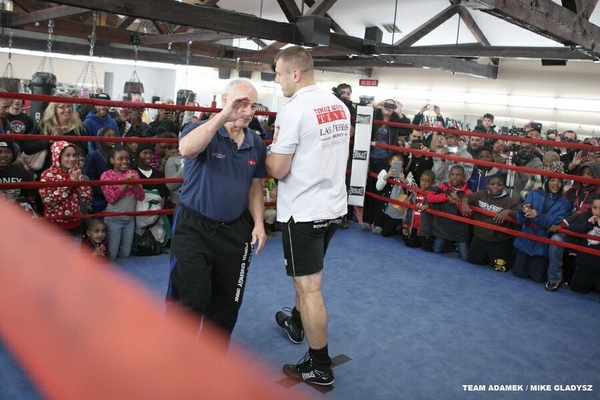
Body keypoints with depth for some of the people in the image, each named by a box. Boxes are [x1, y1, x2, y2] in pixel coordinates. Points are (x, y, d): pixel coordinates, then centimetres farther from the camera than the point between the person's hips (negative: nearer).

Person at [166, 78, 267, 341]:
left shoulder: (256, 144, 7)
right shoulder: (201, 130, -8)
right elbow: (186, 149, -33)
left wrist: (258, 223, 3)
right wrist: (224, 116, -35)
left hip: (235, 231, 5)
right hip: (194, 227, -4)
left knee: (227, 304, 13)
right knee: (190, 300, -6)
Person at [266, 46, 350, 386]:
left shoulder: (293, 110, -18)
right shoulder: (339, 106, 6)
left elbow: (277, 170, -18)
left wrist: (266, 155, 1)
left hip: (304, 210, -8)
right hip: (334, 205, 9)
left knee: (309, 287, 1)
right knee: (308, 275, 27)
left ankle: (321, 367, 12)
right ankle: (296, 324, 48)